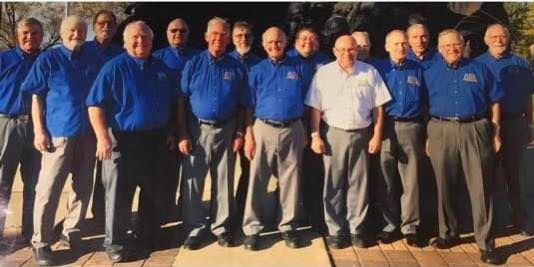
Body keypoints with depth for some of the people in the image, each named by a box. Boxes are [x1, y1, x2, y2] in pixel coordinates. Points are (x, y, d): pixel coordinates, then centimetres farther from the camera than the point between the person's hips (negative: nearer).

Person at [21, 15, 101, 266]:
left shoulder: (94, 61, 9)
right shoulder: (48, 59, 0)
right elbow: (37, 97, -1)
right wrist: (39, 131, -8)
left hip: (88, 133, 4)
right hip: (58, 133, -4)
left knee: (83, 187, 10)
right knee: (48, 189, -2)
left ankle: (71, 232, 26)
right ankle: (41, 241, 9)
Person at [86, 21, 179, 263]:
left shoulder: (163, 69, 9)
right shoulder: (114, 67, -7)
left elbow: (175, 102, 19)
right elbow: (95, 105, -12)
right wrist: (102, 137, -21)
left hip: (156, 139, 5)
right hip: (123, 140, -5)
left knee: (153, 193, 14)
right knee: (119, 195, 2)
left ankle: (147, 238, 30)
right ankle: (114, 243, 17)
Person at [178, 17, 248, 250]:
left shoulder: (237, 68, 4)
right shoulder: (193, 64, 1)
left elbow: (241, 105, 7)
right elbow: (182, 101, -1)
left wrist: (239, 133, -1)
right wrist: (182, 134, -7)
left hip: (226, 130, 1)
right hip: (197, 129, -1)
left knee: (224, 183, 9)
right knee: (192, 182, 3)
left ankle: (221, 227, 22)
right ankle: (194, 229, 15)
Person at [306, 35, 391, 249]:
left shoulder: (370, 73, 4)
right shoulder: (324, 73, 2)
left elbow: (378, 107, 4)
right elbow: (315, 108, 0)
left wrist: (377, 136, -1)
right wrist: (315, 136, -6)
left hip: (361, 134, 1)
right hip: (333, 134, -1)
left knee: (359, 183, 6)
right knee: (333, 184, 5)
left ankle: (357, 229, 18)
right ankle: (335, 230, 15)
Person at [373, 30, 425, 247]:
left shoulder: (417, 69, 10)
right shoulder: (379, 68, 5)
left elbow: (425, 101, 13)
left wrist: (424, 131, 7)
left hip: (411, 128, 1)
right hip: (386, 128, -1)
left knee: (411, 180, 4)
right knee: (386, 180, 5)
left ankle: (410, 226, 14)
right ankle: (391, 223, 18)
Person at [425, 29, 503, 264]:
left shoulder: (479, 70, 9)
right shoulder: (430, 73, 10)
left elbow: (494, 103, 9)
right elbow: (424, 107, 9)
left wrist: (496, 132, 3)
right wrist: (428, 136, 3)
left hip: (475, 130, -1)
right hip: (442, 131, 1)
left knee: (481, 187, -3)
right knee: (444, 186, 9)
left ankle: (485, 242, 4)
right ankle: (448, 233, 24)